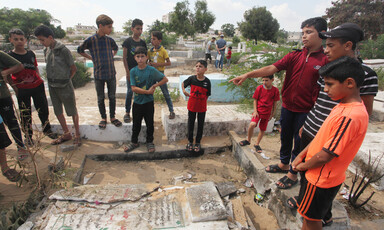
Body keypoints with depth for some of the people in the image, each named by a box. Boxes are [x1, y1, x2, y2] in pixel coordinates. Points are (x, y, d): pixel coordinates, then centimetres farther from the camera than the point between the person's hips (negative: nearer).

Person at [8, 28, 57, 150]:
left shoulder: (31, 54, 5)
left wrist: (39, 79, 5)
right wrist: (15, 88, -9)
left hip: (37, 86, 3)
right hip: (22, 89, -3)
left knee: (43, 109, 12)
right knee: (25, 114, 8)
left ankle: (47, 129, 32)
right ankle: (28, 136, 24)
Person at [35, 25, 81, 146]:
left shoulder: (63, 50, -14)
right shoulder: (47, 50, 6)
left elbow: (73, 68, -9)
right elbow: (50, 68, 16)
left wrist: (65, 79, 1)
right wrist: (52, 79, 5)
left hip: (64, 86, -7)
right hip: (52, 86, 7)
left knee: (72, 111, 4)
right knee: (58, 112, 14)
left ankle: (77, 135, 17)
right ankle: (66, 134, 28)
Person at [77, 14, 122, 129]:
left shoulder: (110, 40, 2)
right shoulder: (90, 40, -8)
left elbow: (115, 49, 25)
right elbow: (80, 50, 9)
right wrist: (91, 58, 3)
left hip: (111, 73, 3)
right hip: (98, 74, -2)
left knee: (112, 97, 9)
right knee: (100, 98, 9)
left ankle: (112, 117, 24)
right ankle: (103, 118, 25)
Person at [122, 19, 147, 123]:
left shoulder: (143, 42, 7)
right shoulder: (127, 41, -4)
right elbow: (124, 57, -5)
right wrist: (127, 71, -10)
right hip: (131, 70, -3)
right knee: (130, 91, -3)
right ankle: (127, 113, 9)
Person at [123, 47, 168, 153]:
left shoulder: (152, 70, -9)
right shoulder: (133, 71, -5)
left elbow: (165, 79, -3)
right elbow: (133, 88, -12)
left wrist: (154, 86, -12)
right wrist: (147, 91, -17)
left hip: (148, 102, -1)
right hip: (137, 102, 2)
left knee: (150, 124, 11)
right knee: (136, 124, 15)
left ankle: (150, 142, 30)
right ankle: (134, 142, 33)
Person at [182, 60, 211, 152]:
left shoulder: (207, 81, -12)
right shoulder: (191, 78, -11)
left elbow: (207, 95, -2)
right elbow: (183, 83, 9)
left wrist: (202, 102, -6)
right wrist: (184, 91, -7)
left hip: (202, 107, 0)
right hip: (192, 106, 1)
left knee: (200, 125, 12)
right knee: (190, 124, 13)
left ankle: (197, 142, 29)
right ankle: (190, 141, 31)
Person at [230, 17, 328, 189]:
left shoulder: (326, 60, -10)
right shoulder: (294, 56, 0)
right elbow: (271, 68, -10)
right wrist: (247, 75, -22)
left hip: (306, 111, -4)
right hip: (287, 106, 5)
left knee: (299, 142, 9)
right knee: (285, 137, 20)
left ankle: (293, 174, 28)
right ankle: (283, 164, 43)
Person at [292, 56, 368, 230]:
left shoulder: (349, 117, -30)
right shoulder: (344, 105, 1)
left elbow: (325, 156, -26)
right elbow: (322, 135, 8)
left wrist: (303, 166, -9)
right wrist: (301, 155, 4)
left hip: (322, 178, -8)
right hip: (319, 175, 8)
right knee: (308, 214, 25)